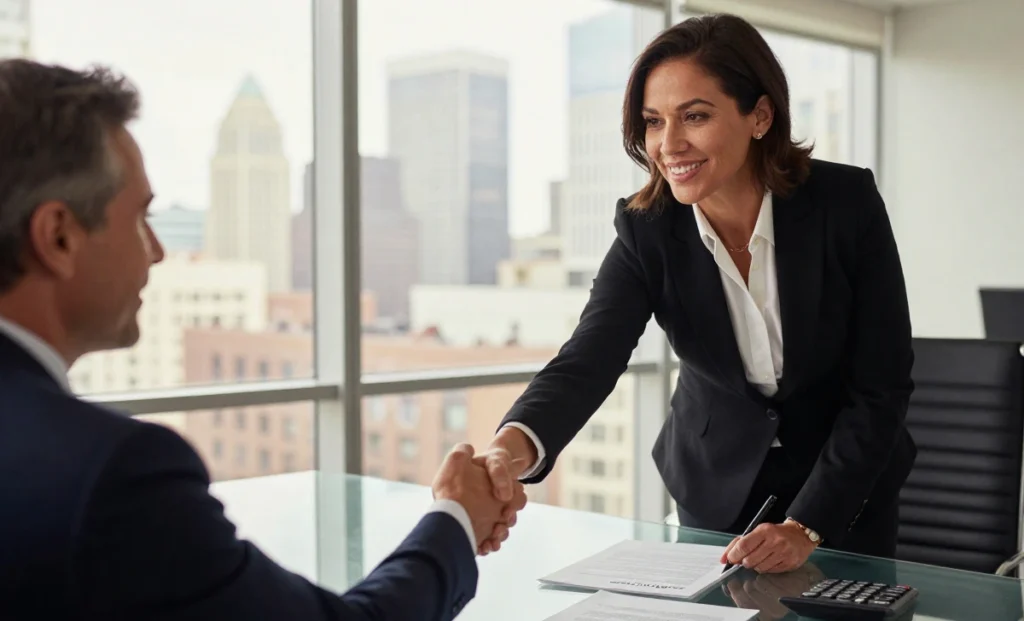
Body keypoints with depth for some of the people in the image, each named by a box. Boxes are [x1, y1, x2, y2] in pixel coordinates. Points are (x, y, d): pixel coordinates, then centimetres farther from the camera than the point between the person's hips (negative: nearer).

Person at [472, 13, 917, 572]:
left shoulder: (847, 202, -22)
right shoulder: (645, 230, -19)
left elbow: (882, 385, -19)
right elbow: (588, 359, -32)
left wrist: (805, 525, -26)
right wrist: (516, 445, -54)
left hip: (847, 481, -1)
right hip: (716, 486, 1)